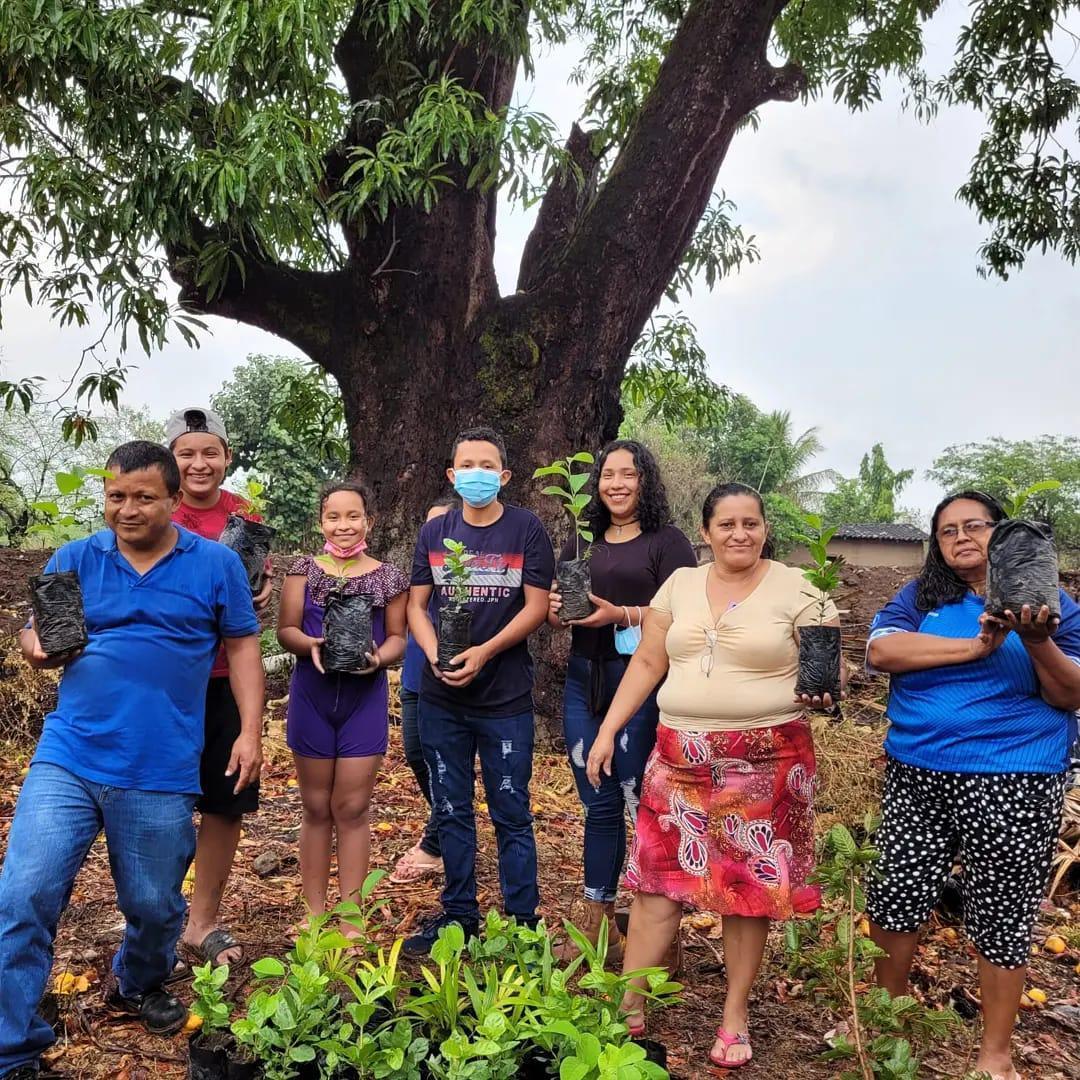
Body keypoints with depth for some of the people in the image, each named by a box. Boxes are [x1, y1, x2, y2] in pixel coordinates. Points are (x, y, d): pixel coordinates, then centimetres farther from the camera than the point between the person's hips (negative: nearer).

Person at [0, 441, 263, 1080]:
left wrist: (251, 732, -3)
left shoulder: (216, 564, 1)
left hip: (160, 775, -1)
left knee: (154, 906, 12)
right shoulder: (74, 560, 5)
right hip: (67, 761, 1)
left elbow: (242, 648, 4)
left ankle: (140, 986, 44)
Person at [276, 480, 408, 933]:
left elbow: (397, 637, 4)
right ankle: (314, 912, 22)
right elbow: (285, 629, -1)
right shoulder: (304, 569, 2)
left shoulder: (388, 578, 2)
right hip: (311, 697, 1)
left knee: (352, 808, 4)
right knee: (317, 807, 10)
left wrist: (379, 657, -17)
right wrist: (311, 645, -21)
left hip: (365, 699, -1)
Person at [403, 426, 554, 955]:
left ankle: (522, 923, 17)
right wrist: (435, 653, -10)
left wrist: (483, 653, -17)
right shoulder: (434, 532, 8)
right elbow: (416, 604, 8)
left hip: (505, 697, -4)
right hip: (441, 697, 4)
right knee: (451, 810, 14)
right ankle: (458, 913, 28)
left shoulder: (526, 529, -3)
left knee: (511, 814, 4)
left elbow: (536, 606, -7)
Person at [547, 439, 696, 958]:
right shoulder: (582, 541, 15)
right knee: (598, 805, 12)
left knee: (643, 804, -3)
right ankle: (596, 927, 23)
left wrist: (621, 614, -21)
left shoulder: (667, 541, -1)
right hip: (583, 682, 5)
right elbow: (557, 609, 20)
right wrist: (555, 610, -2)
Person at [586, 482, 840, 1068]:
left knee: (751, 885, 7)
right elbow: (646, 664, 9)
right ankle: (627, 1006, 18)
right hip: (680, 757, 3)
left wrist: (823, 691, -25)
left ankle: (736, 1014, 25)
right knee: (657, 876, 4)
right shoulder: (679, 584, 7)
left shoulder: (797, 589, -3)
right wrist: (607, 730, 5)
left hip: (763, 762, -3)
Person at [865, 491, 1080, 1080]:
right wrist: (975, 646, -18)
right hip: (916, 776, 2)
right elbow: (881, 650, -12)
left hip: (1013, 782, -2)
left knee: (1001, 916, 6)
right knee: (894, 896, 10)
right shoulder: (919, 597, 5)